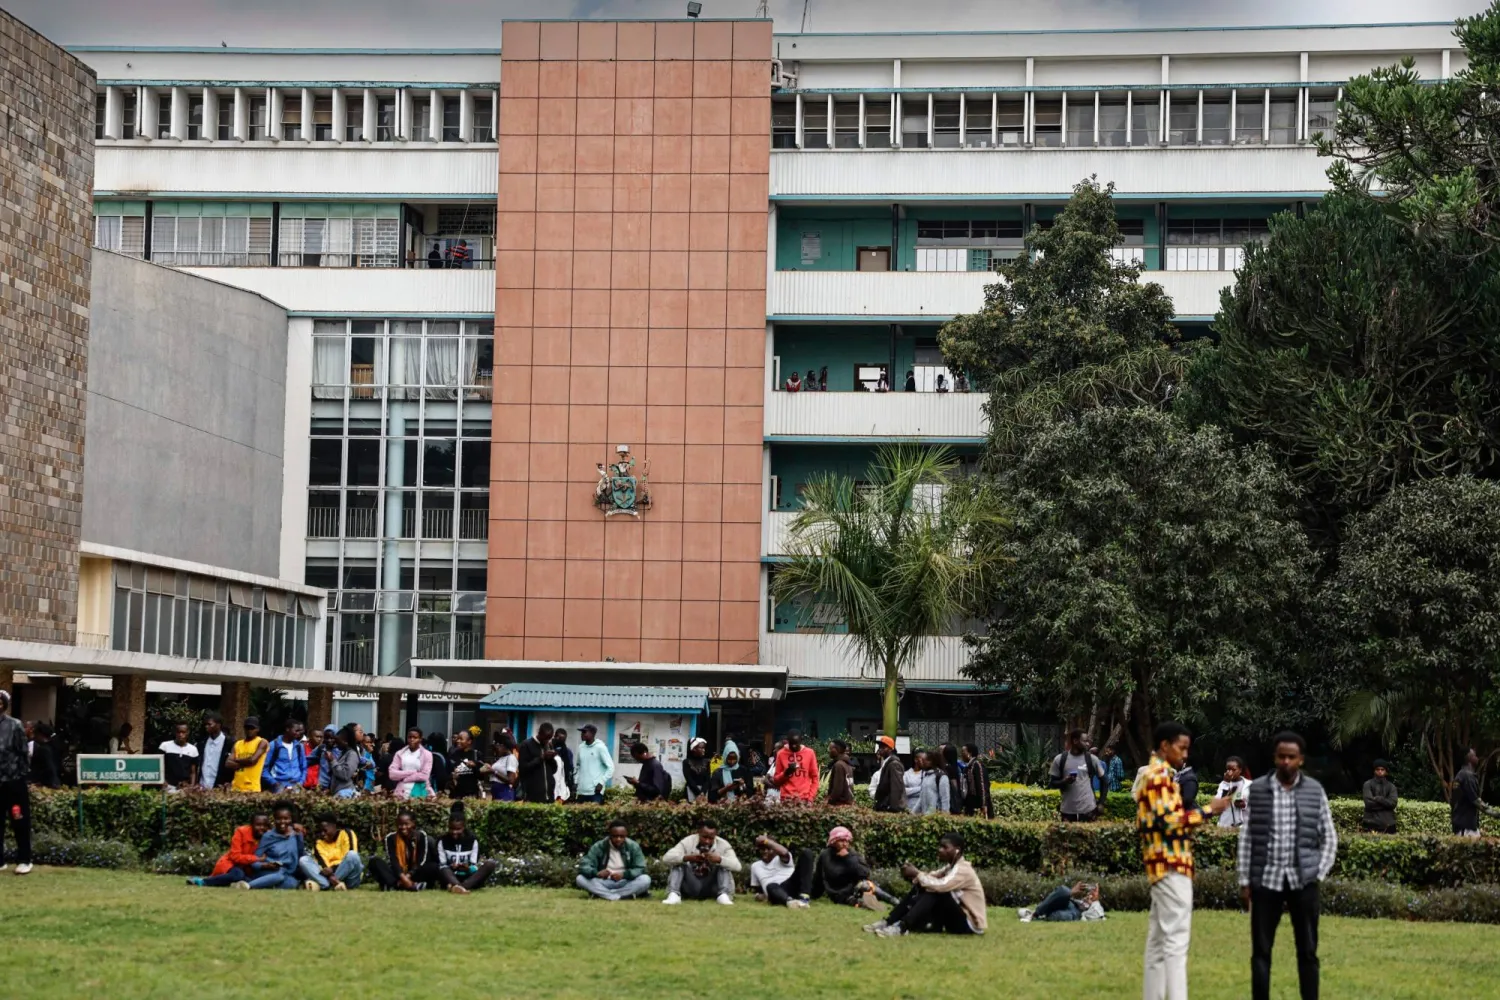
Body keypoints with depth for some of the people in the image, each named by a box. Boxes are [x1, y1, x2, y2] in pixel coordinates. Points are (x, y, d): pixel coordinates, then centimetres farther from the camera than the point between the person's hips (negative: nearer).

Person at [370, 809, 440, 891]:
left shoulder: (421, 836, -4)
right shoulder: (391, 837, -4)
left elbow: (421, 861, -11)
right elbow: (393, 860, -15)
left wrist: (408, 876, -27)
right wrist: (402, 877, -33)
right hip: (397, 874, 0)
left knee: (434, 867, -28)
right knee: (374, 862, -24)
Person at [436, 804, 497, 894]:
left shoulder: (472, 840, 3)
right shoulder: (442, 841, 3)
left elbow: (474, 866, -2)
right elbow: (441, 865, -3)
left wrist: (468, 867, -25)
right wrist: (450, 867, -24)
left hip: (468, 879, 1)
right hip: (450, 878, -1)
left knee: (490, 864, -25)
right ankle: (458, 887, -66)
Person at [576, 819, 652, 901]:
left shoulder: (633, 847, -5)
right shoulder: (598, 847, -6)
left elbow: (641, 869, -11)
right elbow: (584, 866, -13)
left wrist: (624, 874, -30)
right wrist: (596, 873, -35)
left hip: (625, 884, 0)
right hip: (604, 884, 0)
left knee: (645, 879, -29)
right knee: (580, 879, -26)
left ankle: (601, 893, -27)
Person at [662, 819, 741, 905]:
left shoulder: (723, 845, -9)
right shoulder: (688, 842, -9)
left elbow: (736, 866, -23)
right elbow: (666, 858, -21)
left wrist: (719, 859, -41)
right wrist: (687, 858, -39)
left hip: (711, 888, 0)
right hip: (690, 888, 0)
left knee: (724, 865, -20)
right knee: (678, 863, -21)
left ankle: (723, 895, -36)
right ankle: (674, 895, -35)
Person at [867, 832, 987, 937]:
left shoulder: (963, 870, -19)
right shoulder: (951, 867, 11)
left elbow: (940, 886, -35)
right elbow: (931, 878, 0)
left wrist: (917, 874, -27)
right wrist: (914, 876, -20)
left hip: (970, 924, -9)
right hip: (957, 919, 9)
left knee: (935, 892, -28)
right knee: (919, 888, -2)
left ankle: (902, 928, -37)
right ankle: (888, 922, -11)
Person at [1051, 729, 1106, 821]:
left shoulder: (1092, 759, 2)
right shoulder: (1059, 759, 1)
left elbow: (1103, 780, 10)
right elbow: (1053, 783, 6)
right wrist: (1064, 781, -16)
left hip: (1088, 809, 0)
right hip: (1067, 810, 0)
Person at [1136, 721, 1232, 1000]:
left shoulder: (1154, 775, 20)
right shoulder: (1159, 776, -12)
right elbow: (1169, 820, -21)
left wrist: (1189, 811, 12)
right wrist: (1208, 810, -15)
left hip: (1162, 865, 11)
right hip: (1171, 865, -11)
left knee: (1159, 938, 11)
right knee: (1176, 938, -14)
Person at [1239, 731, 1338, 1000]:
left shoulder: (1315, 791, 3)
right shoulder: (1257, 789, 2)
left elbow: (1329, 838, 8)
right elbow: (1247, 837, 4)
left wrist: (1319, 875, -2)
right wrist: (1244, 880, 1)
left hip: (1302, 881, 0)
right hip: (1266, 880, 0)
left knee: (1307, 950, 4)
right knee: (1261, 950, 2)